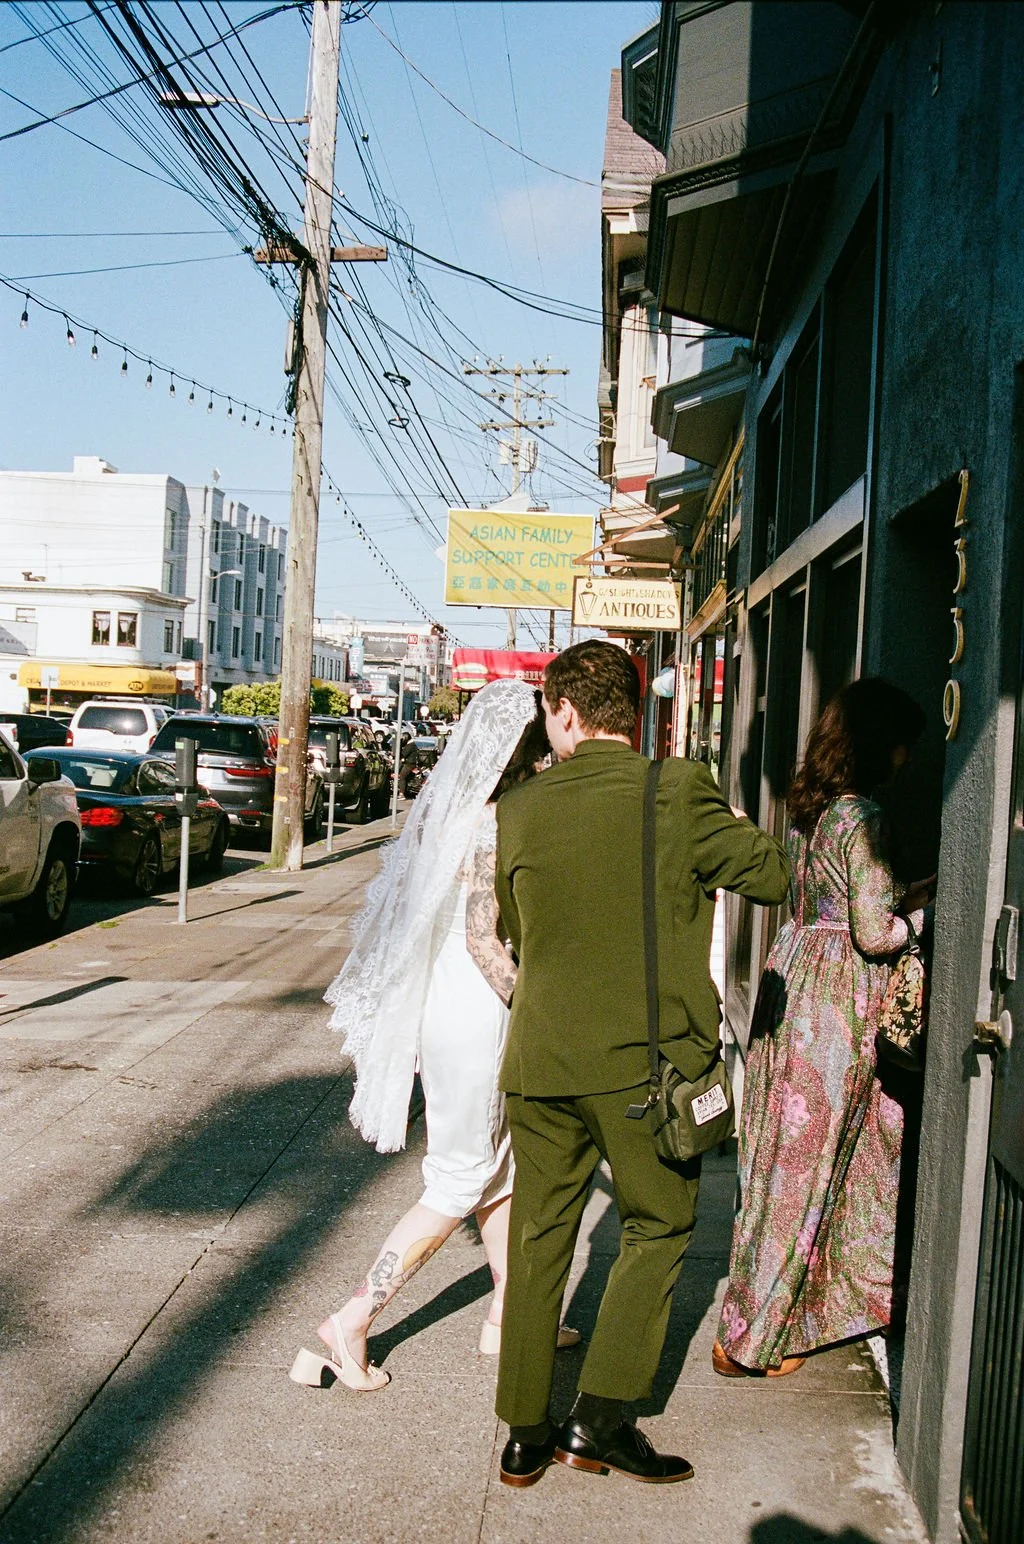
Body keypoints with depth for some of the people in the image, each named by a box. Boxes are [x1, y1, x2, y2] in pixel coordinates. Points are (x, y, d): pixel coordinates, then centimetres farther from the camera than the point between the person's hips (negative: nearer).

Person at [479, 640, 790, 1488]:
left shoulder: (519, 812, -1)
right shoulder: (679, 793, -11)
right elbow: (773, 876, -1)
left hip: (542, 1060, 3)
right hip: (650, 1060, -3)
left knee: (539, 1237, 14)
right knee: (657, 1229, 15)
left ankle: (526, 1434, 23)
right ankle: (599, 1421, 13)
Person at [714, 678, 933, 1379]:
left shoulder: (811, 808, 9)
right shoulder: (863, 819, -17)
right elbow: (875, 934, -18)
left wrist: (915, 892, 15)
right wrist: (933, 910, -3)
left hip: (796, 977, 8)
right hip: (839, 1002, -8)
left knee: (789, 1158, 16)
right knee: (805, 1167, 2)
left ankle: (768, 1318, 28)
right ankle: (752, 1338, 13)